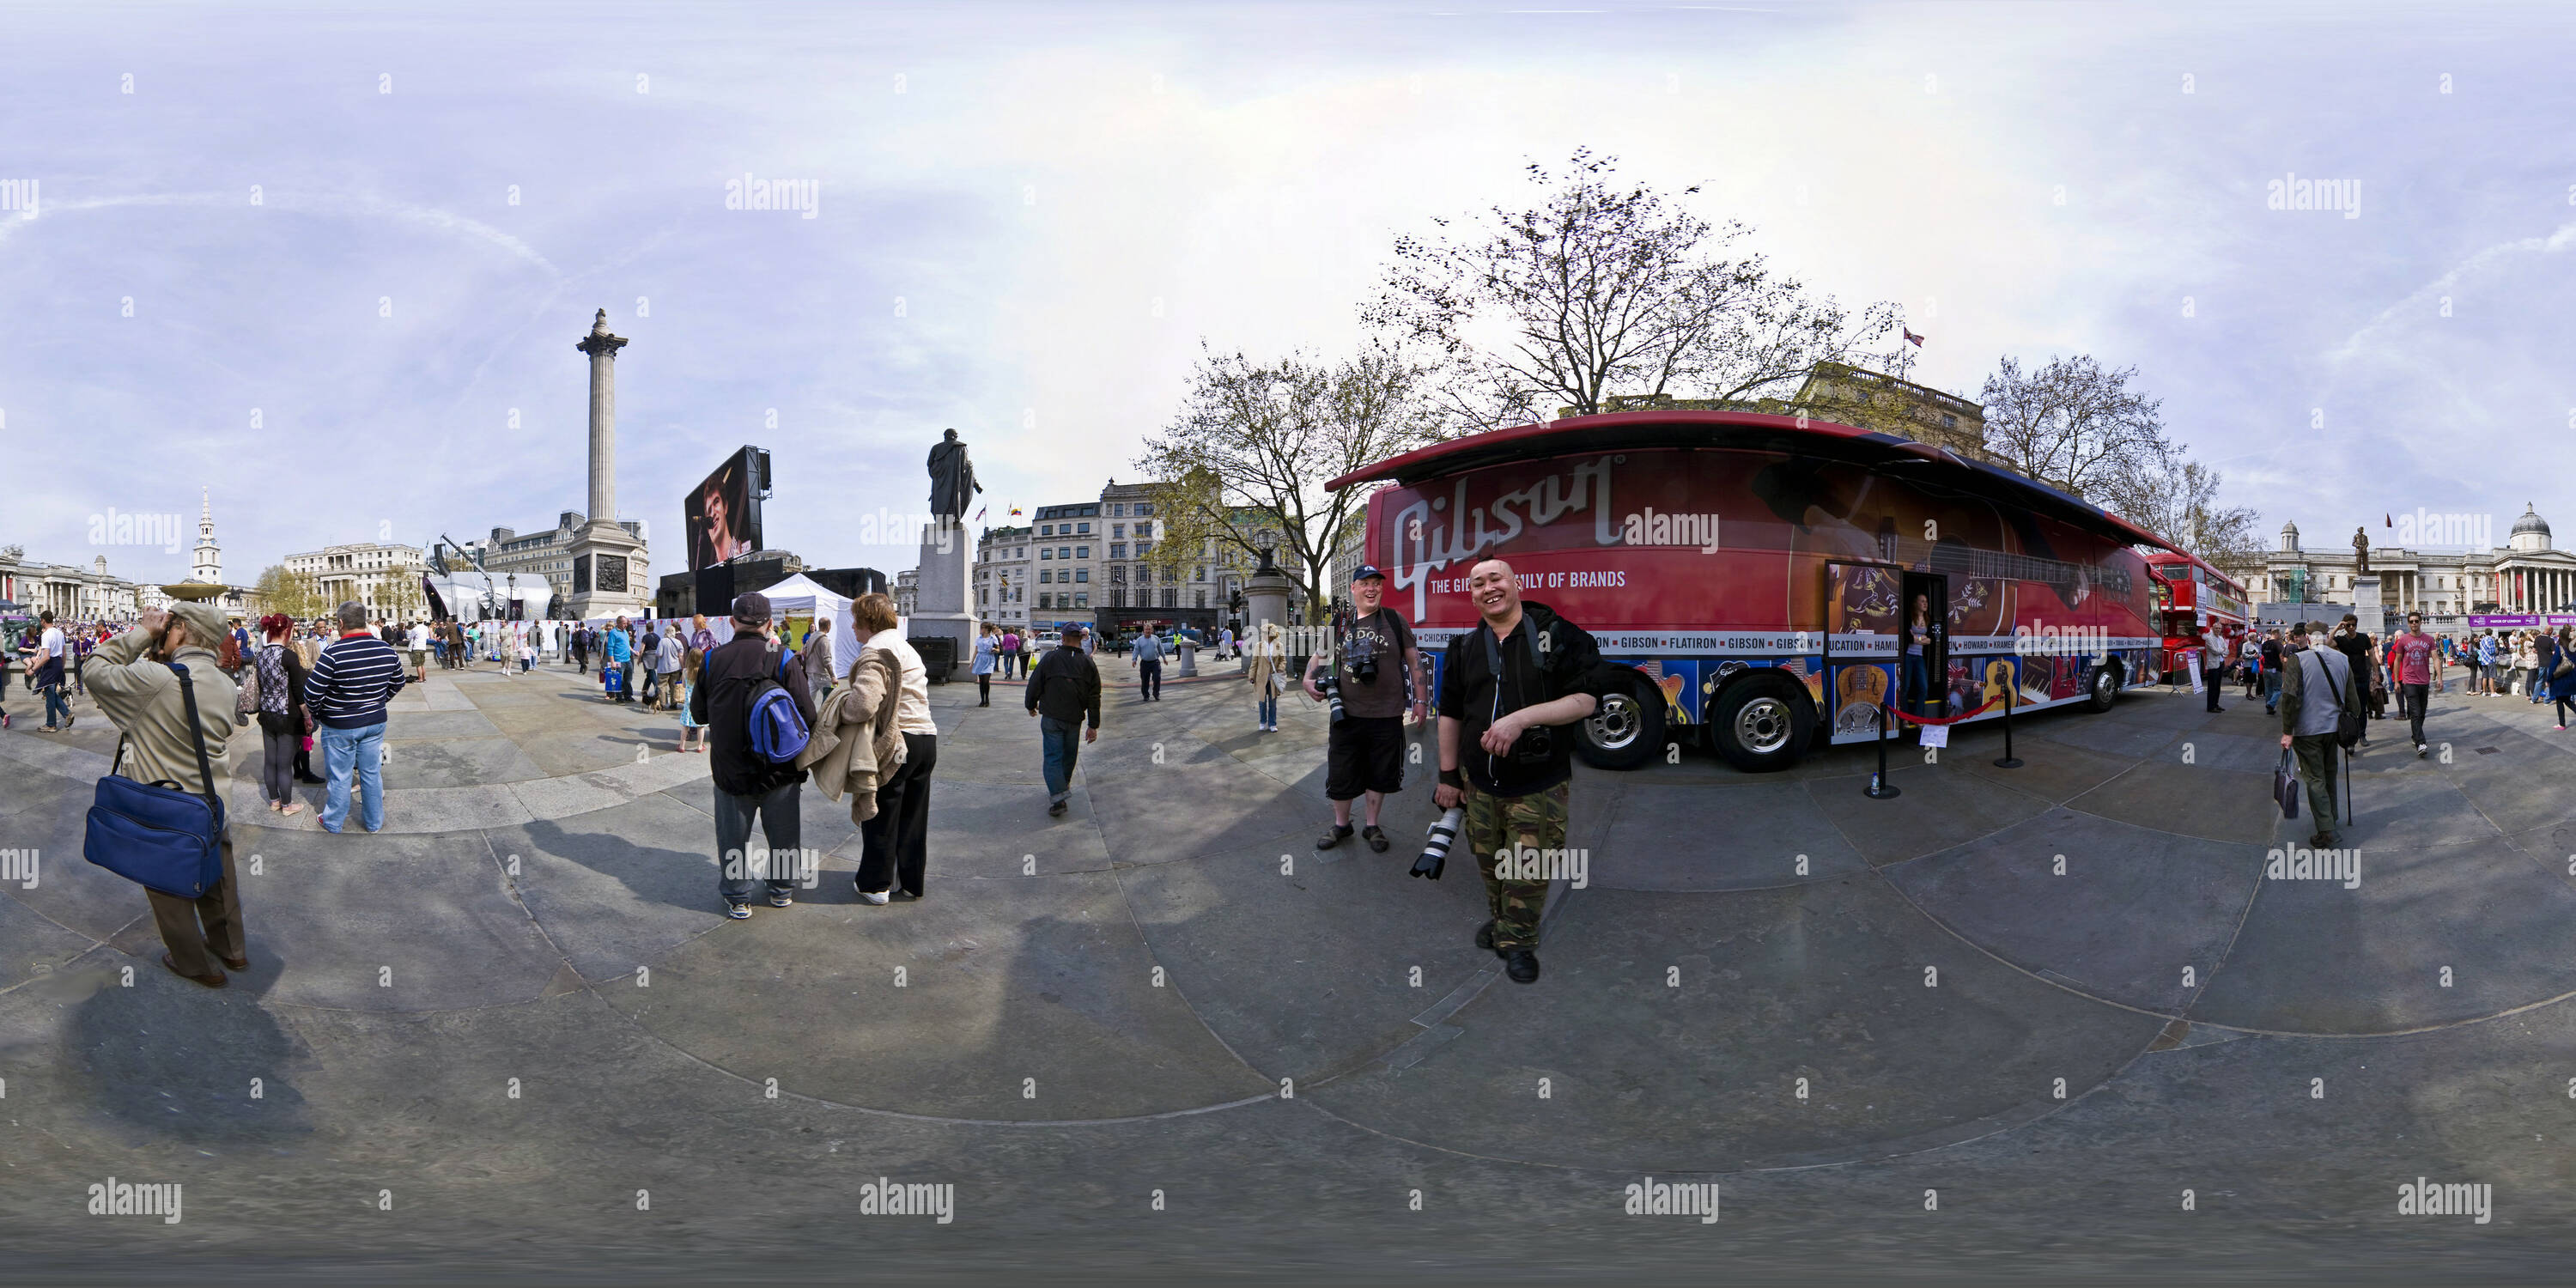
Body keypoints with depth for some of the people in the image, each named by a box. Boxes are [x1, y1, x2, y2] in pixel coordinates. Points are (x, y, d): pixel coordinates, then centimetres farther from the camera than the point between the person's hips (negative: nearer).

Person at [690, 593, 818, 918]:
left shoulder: (714, 660, -6)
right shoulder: (783, 659, -12)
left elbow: (699, 714, 6)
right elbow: (807, 715, -14)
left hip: (729, 767, 1)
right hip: (778, 769, -1)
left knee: (733, 835, 13)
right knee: (783, 834, 17)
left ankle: (737, 898, 19)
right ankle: (783, 888, 30)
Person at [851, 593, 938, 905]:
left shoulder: (874, 648, -12)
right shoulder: (905, 646, 19)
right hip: (926, 738, 9)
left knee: (881, 815, 4)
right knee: (913, 816, 14)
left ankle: (875, 884, 12)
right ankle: (911, 881, 21)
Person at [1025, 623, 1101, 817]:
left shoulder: (1050, 658, -7)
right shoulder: (1088, 663, 1)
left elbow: (1035, 683, -1)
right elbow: (1094, 697, 2)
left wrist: (1031, 705, 18)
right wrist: (1094, 726, 6)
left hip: (1051, 717, -2)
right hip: (1074, 719, 2)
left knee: (1053, 757, -3)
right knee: (1069, 755, 21)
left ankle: (1057, 796, -18)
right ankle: (1063, 786, 38)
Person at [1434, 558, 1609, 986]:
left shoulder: (1559, 636, -7)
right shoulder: (1464, 649, 8)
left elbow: (1585, 700, -14)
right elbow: (1451, 714, 13)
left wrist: (1522, 718, -25)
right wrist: (1448, 776, 11)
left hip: (1539, 786, -4)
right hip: (1480, 785, 4)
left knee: (1528, 870, -1)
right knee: (1490, 864, 13)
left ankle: (1519, 941, 15)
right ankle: (1500, 920, 34)